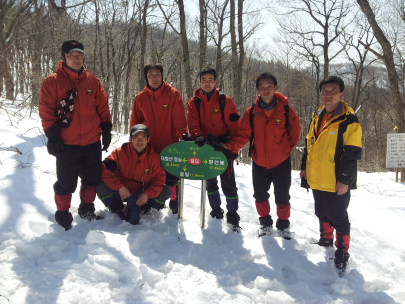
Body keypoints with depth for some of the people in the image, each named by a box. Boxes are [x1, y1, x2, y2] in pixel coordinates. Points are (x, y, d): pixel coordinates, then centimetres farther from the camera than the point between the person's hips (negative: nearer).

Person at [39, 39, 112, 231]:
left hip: (92, 142, 4)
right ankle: (63, 216, 22)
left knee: (92, 179, 14)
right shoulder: (52, 82, -2)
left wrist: (106, 130, 7)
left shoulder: (92, 81, 8)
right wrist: (52, 136, -11)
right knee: (66, 183, 6)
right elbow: (46, 111, -5)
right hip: (66, 144, -3)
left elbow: (103, 107, 11)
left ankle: (87, 210, 33)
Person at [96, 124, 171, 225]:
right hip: (120, 193, -1)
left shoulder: (154, 157, -7)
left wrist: (147, 194, -23)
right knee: (101, 188, -29)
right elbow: (104, 170, -19)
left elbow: (159, 178, -8)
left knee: (166, 191, -19)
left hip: (141, 194, 1)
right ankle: (119, 210, -2)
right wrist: (119, 187, -30)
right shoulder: (120, 153, -13)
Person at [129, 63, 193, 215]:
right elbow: (135, 123, 7)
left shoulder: (173, 94, -6)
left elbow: (179, 118, -12)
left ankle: (174, 203, 26)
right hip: (149, 148, 3)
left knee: (171, 177, 5)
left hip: (170, 146, -2)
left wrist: (183, 134, -26)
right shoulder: (140, 98, 2)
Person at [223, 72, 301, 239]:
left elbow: (295, 132, 4)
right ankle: (265, 223, 36)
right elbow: (243, 134, -8)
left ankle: (283, 225, 32)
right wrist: (230, 146, -23)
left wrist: (287, 149, 6)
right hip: (259, 163, 2)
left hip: (281, 162, -1)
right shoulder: (251, 112, -6)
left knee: (282, 196, 10)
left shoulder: (286, 110, -9)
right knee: (260, 195, 14)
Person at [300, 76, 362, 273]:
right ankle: (326, 239, 43)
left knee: (338, 218, 3)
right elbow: (309, 145, 19)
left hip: (336, 183, -7)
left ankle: (342, 253, 18)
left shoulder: (348, 121, -13)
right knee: (322, 213, 22)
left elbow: (352, 153, -15)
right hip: (317, 180, 7)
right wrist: (304, 167, 17)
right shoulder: (316, 117, 9)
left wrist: (344, 179, -18)